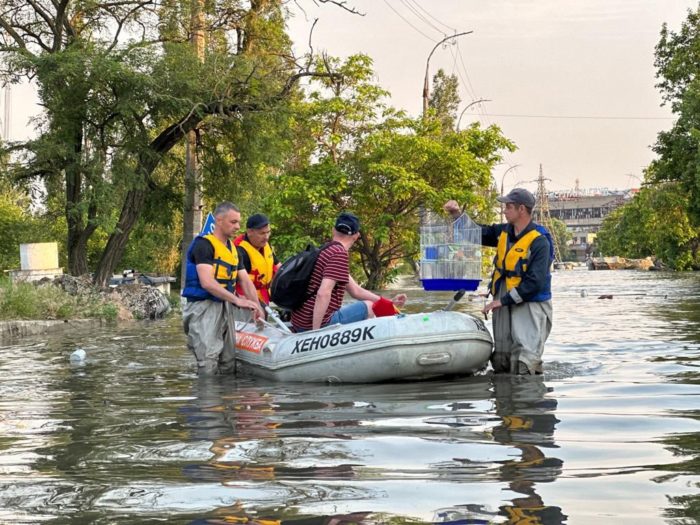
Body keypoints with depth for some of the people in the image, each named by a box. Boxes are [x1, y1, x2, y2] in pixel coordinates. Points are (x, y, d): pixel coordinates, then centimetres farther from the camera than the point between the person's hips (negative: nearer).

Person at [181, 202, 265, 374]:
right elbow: (207, 283, -23)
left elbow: (246, 282, 12)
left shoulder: (234, 249, 15)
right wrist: (237, 300, -28)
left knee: (228, 364, 10)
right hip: (204, 308, -9)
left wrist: (257, 309, -2)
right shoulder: (204, 244, -11)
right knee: (209, 365, -14)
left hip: (224, 307, 9)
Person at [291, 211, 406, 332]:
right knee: (368, 308, 8)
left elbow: (355, 291, 19)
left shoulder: (327, 250, 16)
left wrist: (388, 303, 15)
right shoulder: (340, 253, -15)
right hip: (320, 324, -9)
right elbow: (323, 294, -27)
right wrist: (315, 332, -26)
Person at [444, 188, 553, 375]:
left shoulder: (539, 242, -15)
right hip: (504, 304, 8)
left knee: (524, 365, -16)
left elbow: (535, 282, -21)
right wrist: (457, 214, 3)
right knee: (501, 363, 11)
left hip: (529, 305, -7)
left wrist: (503, 301, -19)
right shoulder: (503, 232, 8)